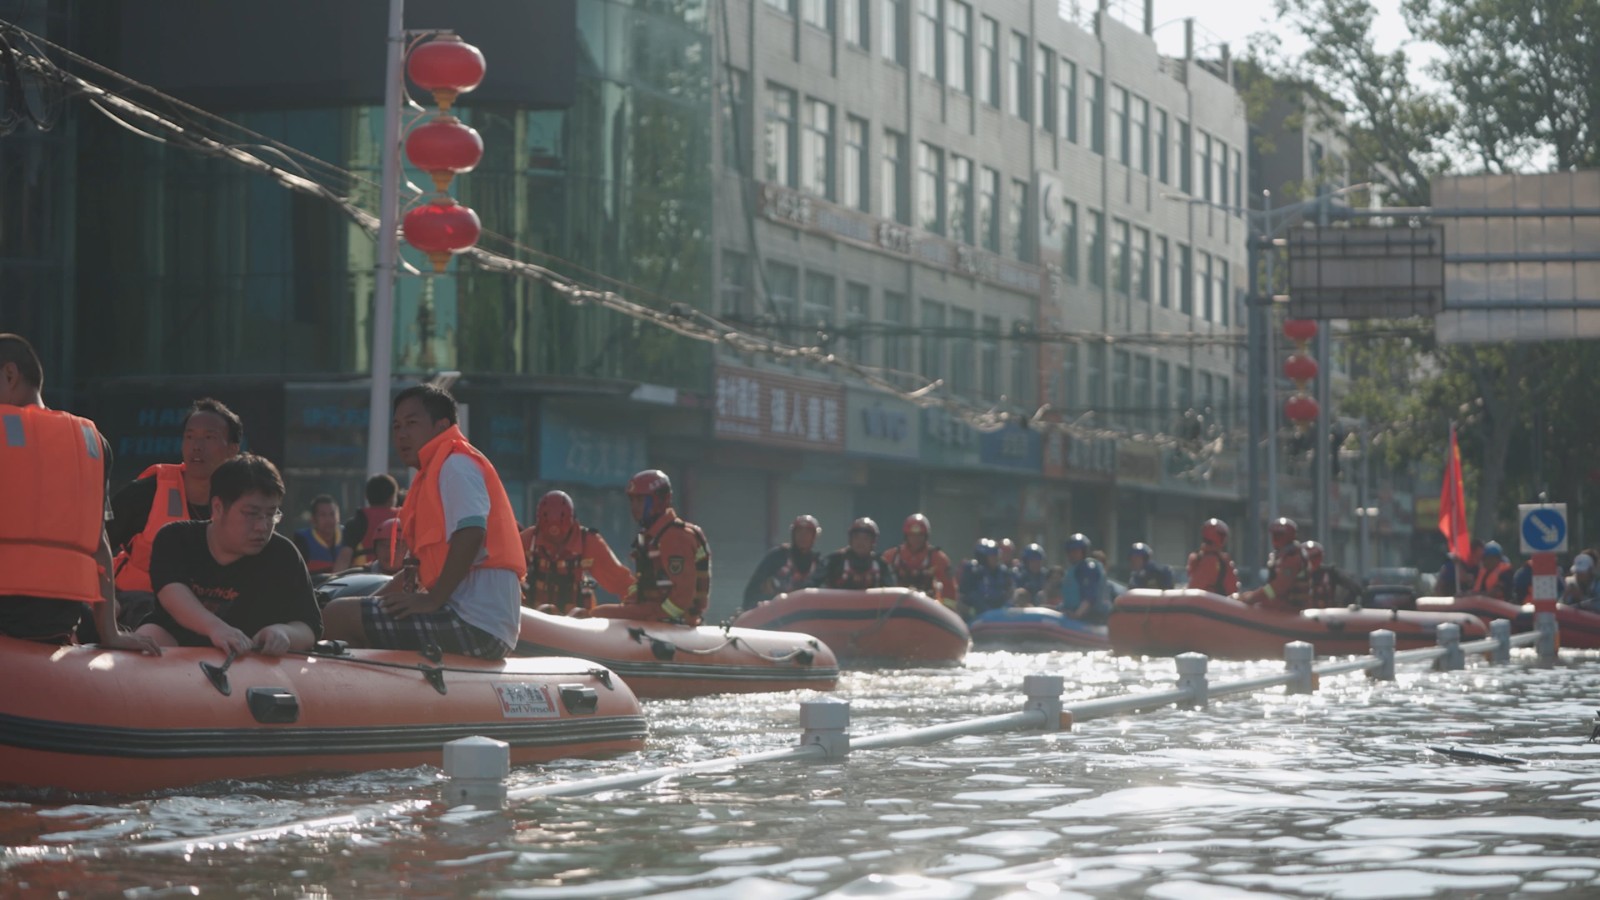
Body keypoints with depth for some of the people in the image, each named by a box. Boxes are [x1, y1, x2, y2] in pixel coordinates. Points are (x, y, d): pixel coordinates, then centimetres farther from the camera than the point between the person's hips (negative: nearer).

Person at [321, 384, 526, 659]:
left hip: (474, 623, -11)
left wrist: (433, 599, -20)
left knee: (338, 616, -11)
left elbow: (470, 534, -23)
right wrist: (374, 601, 15)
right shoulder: (439, 469, 24)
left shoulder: (455, 464, -6)